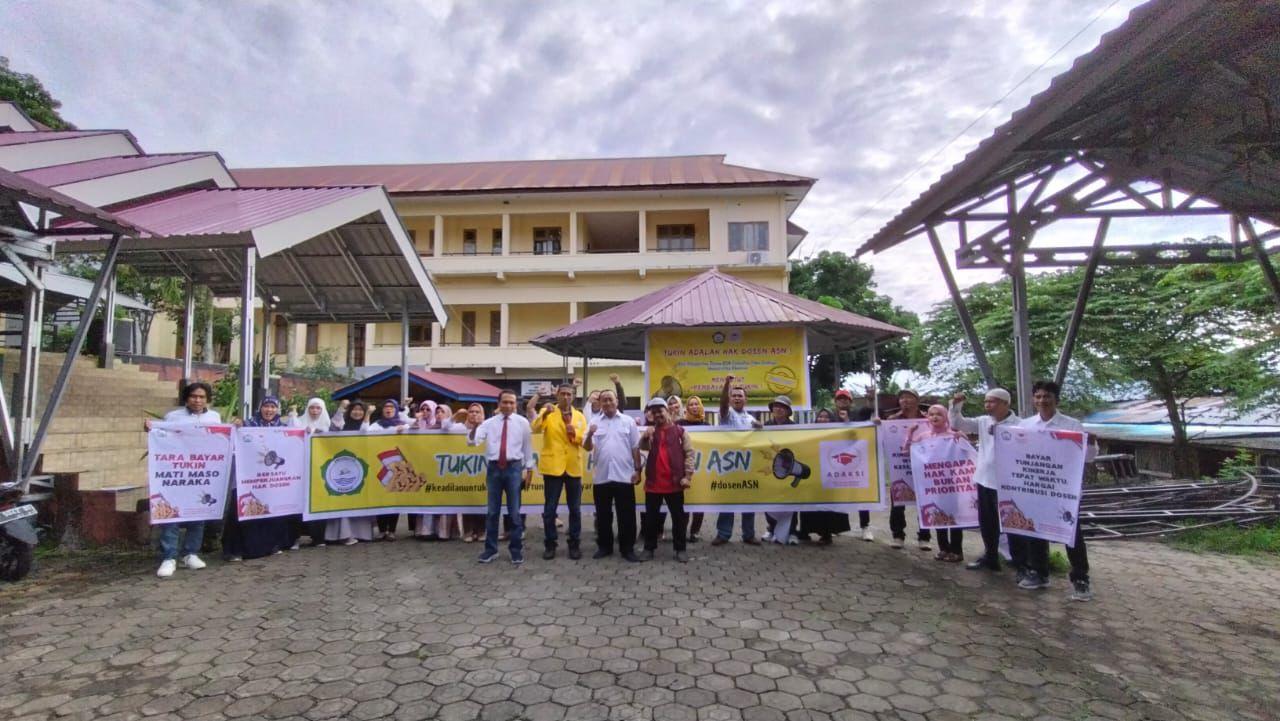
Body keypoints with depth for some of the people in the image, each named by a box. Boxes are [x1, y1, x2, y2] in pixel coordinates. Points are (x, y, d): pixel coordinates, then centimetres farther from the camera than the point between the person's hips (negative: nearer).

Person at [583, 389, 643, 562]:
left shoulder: (628, 421, 3)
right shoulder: (595, 423, 5)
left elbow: (635, 448, 4)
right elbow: (587, 448, -1)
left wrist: (637, 470, 0)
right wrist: (590, 435, -21)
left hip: (624, 476, -1)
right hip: (601, 476, 2)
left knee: (626, 515, 4)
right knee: (603, 514, 11)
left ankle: (627, 548, 15)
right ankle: (604, 546, 24)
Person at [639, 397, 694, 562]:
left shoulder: (679, 431, 2)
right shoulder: (650, 431, 9)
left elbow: (689, 453, -1)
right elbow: (643, 447, -9)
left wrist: (687, 476, -8)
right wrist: (645, 437, -31)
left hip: (674, 483, -2)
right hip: (653, 482, 2)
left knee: (678, 517, 7)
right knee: (651, 517, 9)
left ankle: (680, 549, 17)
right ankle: (649, 548, 21)